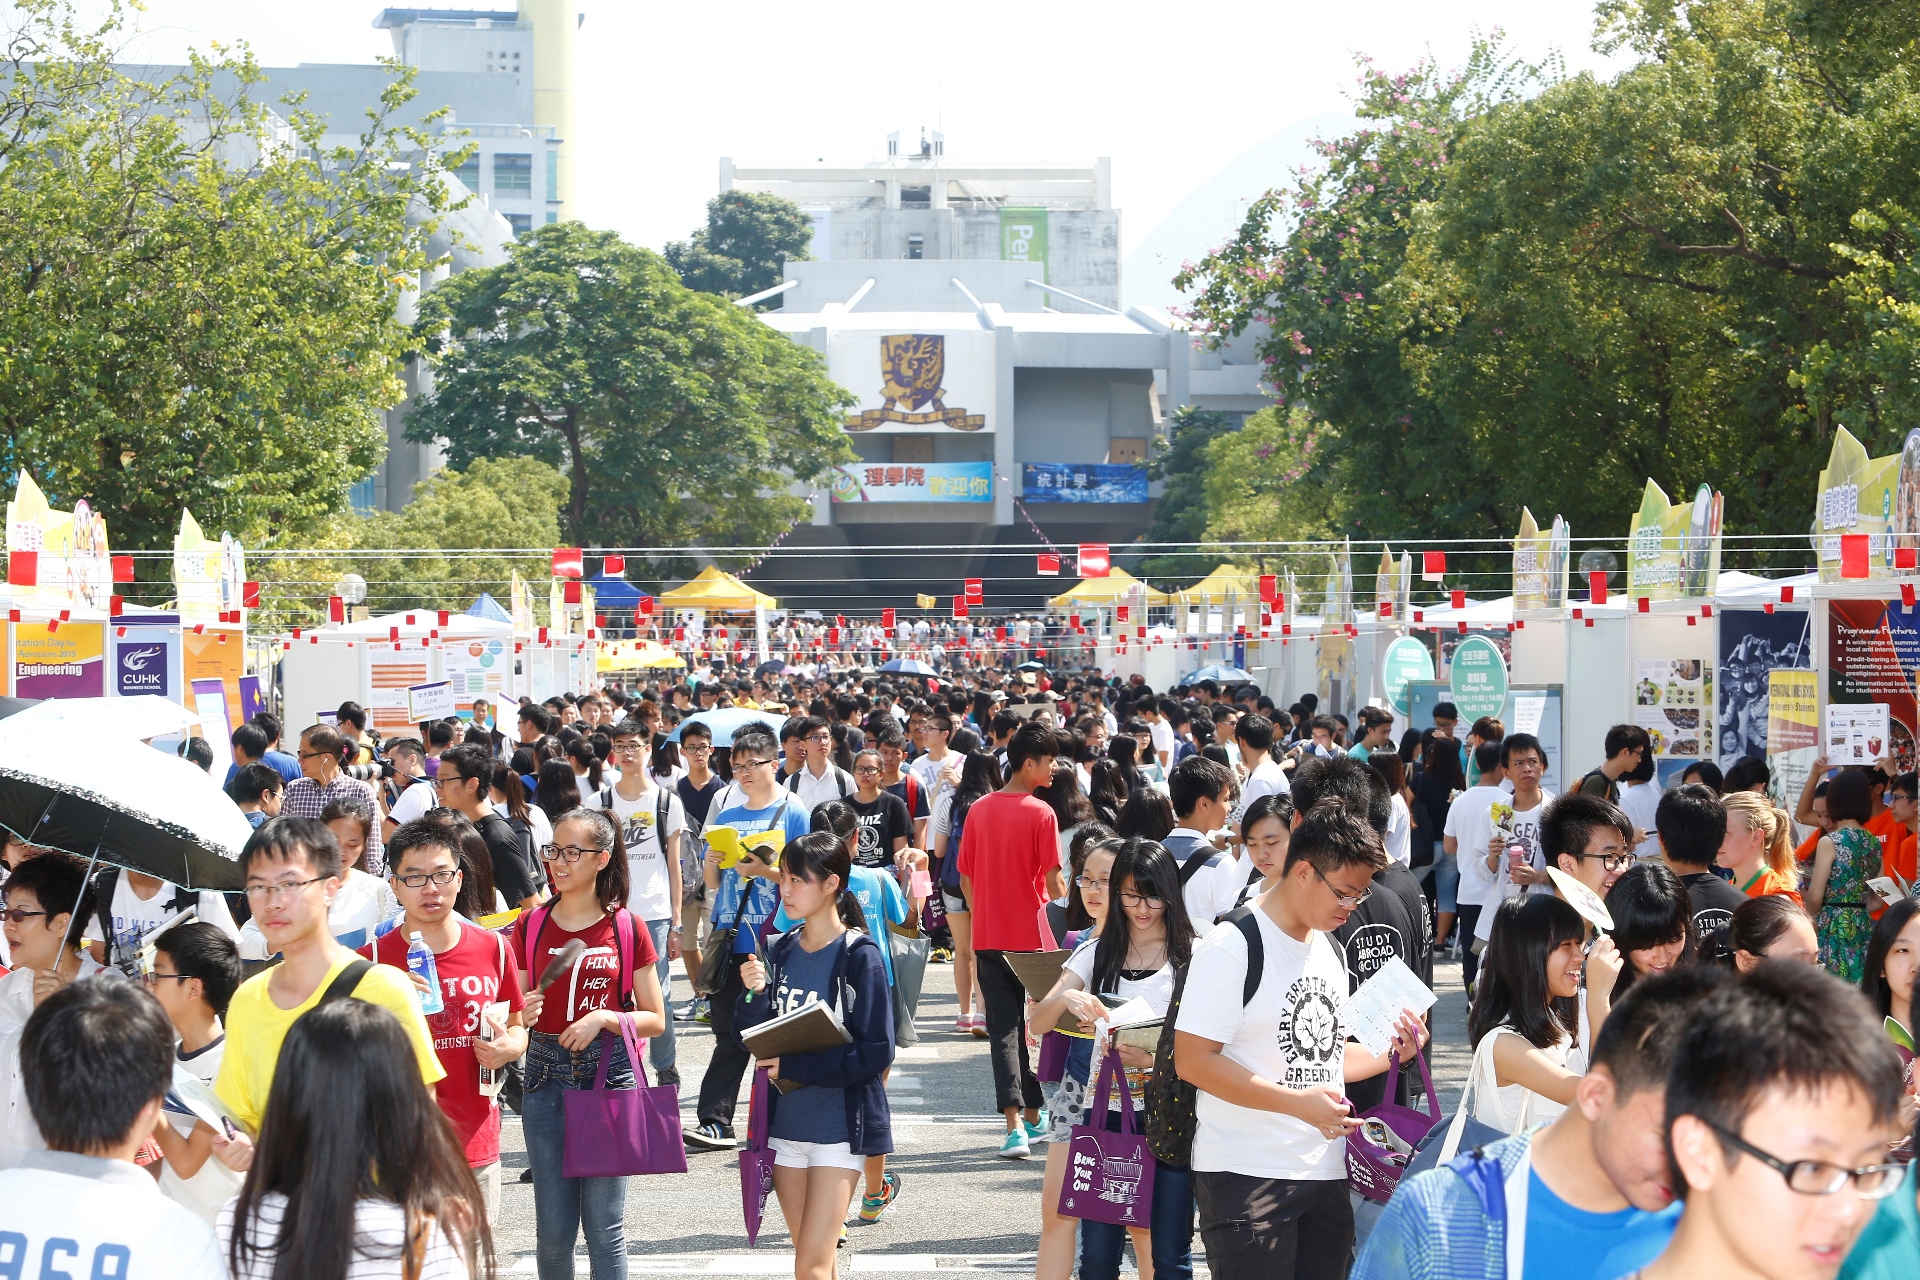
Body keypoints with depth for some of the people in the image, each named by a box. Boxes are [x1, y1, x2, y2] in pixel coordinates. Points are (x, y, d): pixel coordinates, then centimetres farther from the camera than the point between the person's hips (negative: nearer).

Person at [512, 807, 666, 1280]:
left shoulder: (626, 928, -1)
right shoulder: (531, 926, 5)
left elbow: (655, 1020, 3)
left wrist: (605, 1018, -14)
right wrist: (521, 1015, -11)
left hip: (611, 1076, -2)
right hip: (546, 1077, 2)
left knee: (604, 1224, -1)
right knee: (553, 1230, 5)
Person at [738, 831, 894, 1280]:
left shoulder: (859, 955, -11)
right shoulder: (780, 952, 6)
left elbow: (875, 1054, -16)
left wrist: (793, 1066, -17)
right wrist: (753, 995, -12)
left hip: (840, 1125, -6)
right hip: (786, 1123, 6)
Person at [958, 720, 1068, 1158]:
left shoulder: (978, 810, 3)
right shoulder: (1040, 813, -12)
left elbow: (966, 879, 8)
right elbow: (1053, 882, -12)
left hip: (988, 938, 3)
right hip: (1034, 937, -3)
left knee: (1003, 1030, 2)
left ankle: (1015, 1125, -8)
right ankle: (1032, 1118, 21)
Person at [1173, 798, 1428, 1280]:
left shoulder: (1328, 949, 16)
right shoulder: (1233, 946, -11)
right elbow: (1193, 1060, -18)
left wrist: (1389, 1053, 7)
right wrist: (1300, 1102, -23)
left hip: (1325, 1175, 8)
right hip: (1247, 1180, -8)